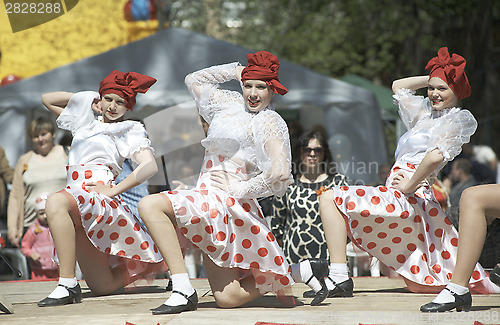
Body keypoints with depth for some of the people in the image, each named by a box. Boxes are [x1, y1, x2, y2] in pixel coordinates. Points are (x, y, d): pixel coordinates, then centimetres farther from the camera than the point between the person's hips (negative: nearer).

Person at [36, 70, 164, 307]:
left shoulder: (129, 131, 11)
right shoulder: (85, 123, 27)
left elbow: (150, 166, -6)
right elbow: (47, 99, 34)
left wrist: (112, 190, -13)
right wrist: (87, 99, 24)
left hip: (100, 198, -6)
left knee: (56, 202, -38)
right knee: (103, 286, 1)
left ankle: (68, 285, -41)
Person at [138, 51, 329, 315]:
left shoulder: (270, 123, -4)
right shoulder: (231, 104, 19)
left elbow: (280, 174, -17)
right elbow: (193, 80, 32)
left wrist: (238, 188, -11)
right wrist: (235, 70, 22)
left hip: (226, 202, -8)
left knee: (150, 205, -25)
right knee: (228, 298, 3)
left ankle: (183, 290, -28)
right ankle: (303, 271, 17)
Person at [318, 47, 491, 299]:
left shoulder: (457, 119, -4)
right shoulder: (427, 114, 21)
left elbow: (436, 156, -23)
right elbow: (398, 87, 35)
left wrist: (409, 185, -16)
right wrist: (433, 78, 26)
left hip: (408, 200, -10)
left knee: (331, 199, -12)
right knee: (418, 285, 12)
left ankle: (339, 277, -19)